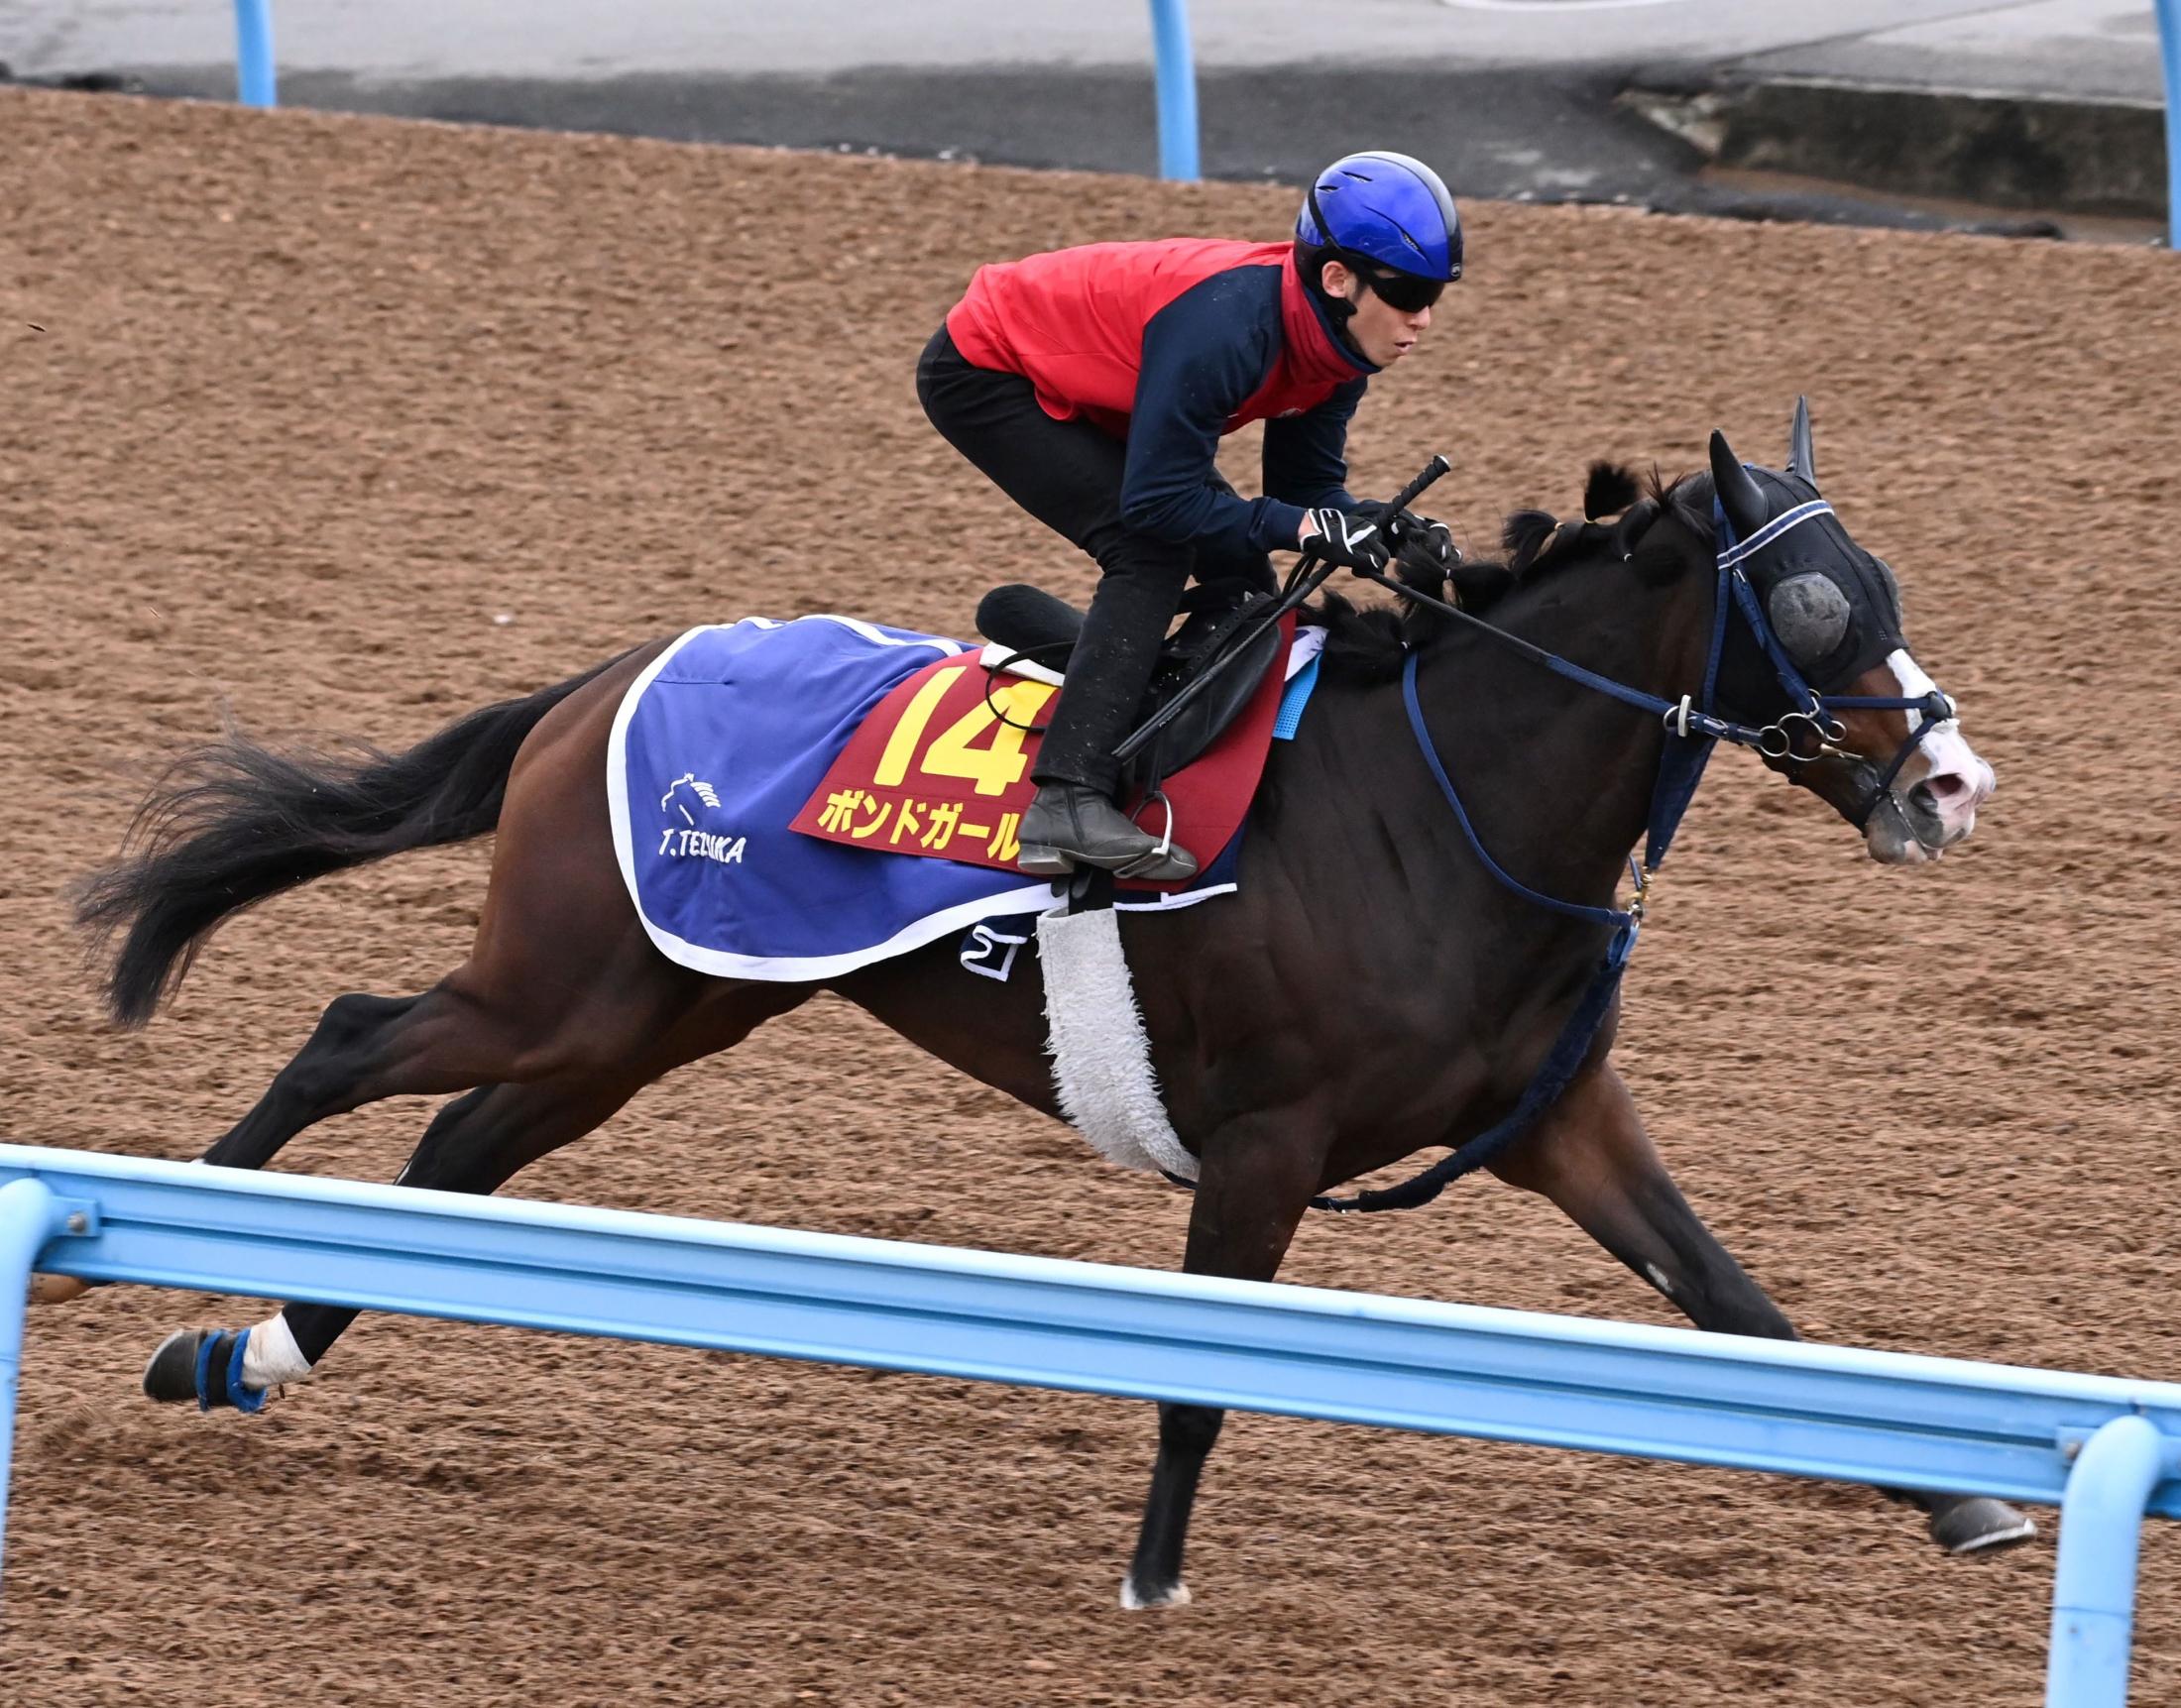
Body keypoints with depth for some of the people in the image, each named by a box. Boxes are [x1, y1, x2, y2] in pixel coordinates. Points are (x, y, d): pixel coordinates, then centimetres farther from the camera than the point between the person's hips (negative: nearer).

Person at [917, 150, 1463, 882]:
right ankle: (1066, 801, -32)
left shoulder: (1331, 340, -10)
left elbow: (1307, 488, -1)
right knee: (1152, 550, -23)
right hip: (982, 375, -9)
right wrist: (1303, 526, -36)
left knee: (1237, 571, 5)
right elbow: (1157, 501, -34)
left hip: (1079, 390, 9)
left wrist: (1383, 529, -20)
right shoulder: (1227, 326, -37)